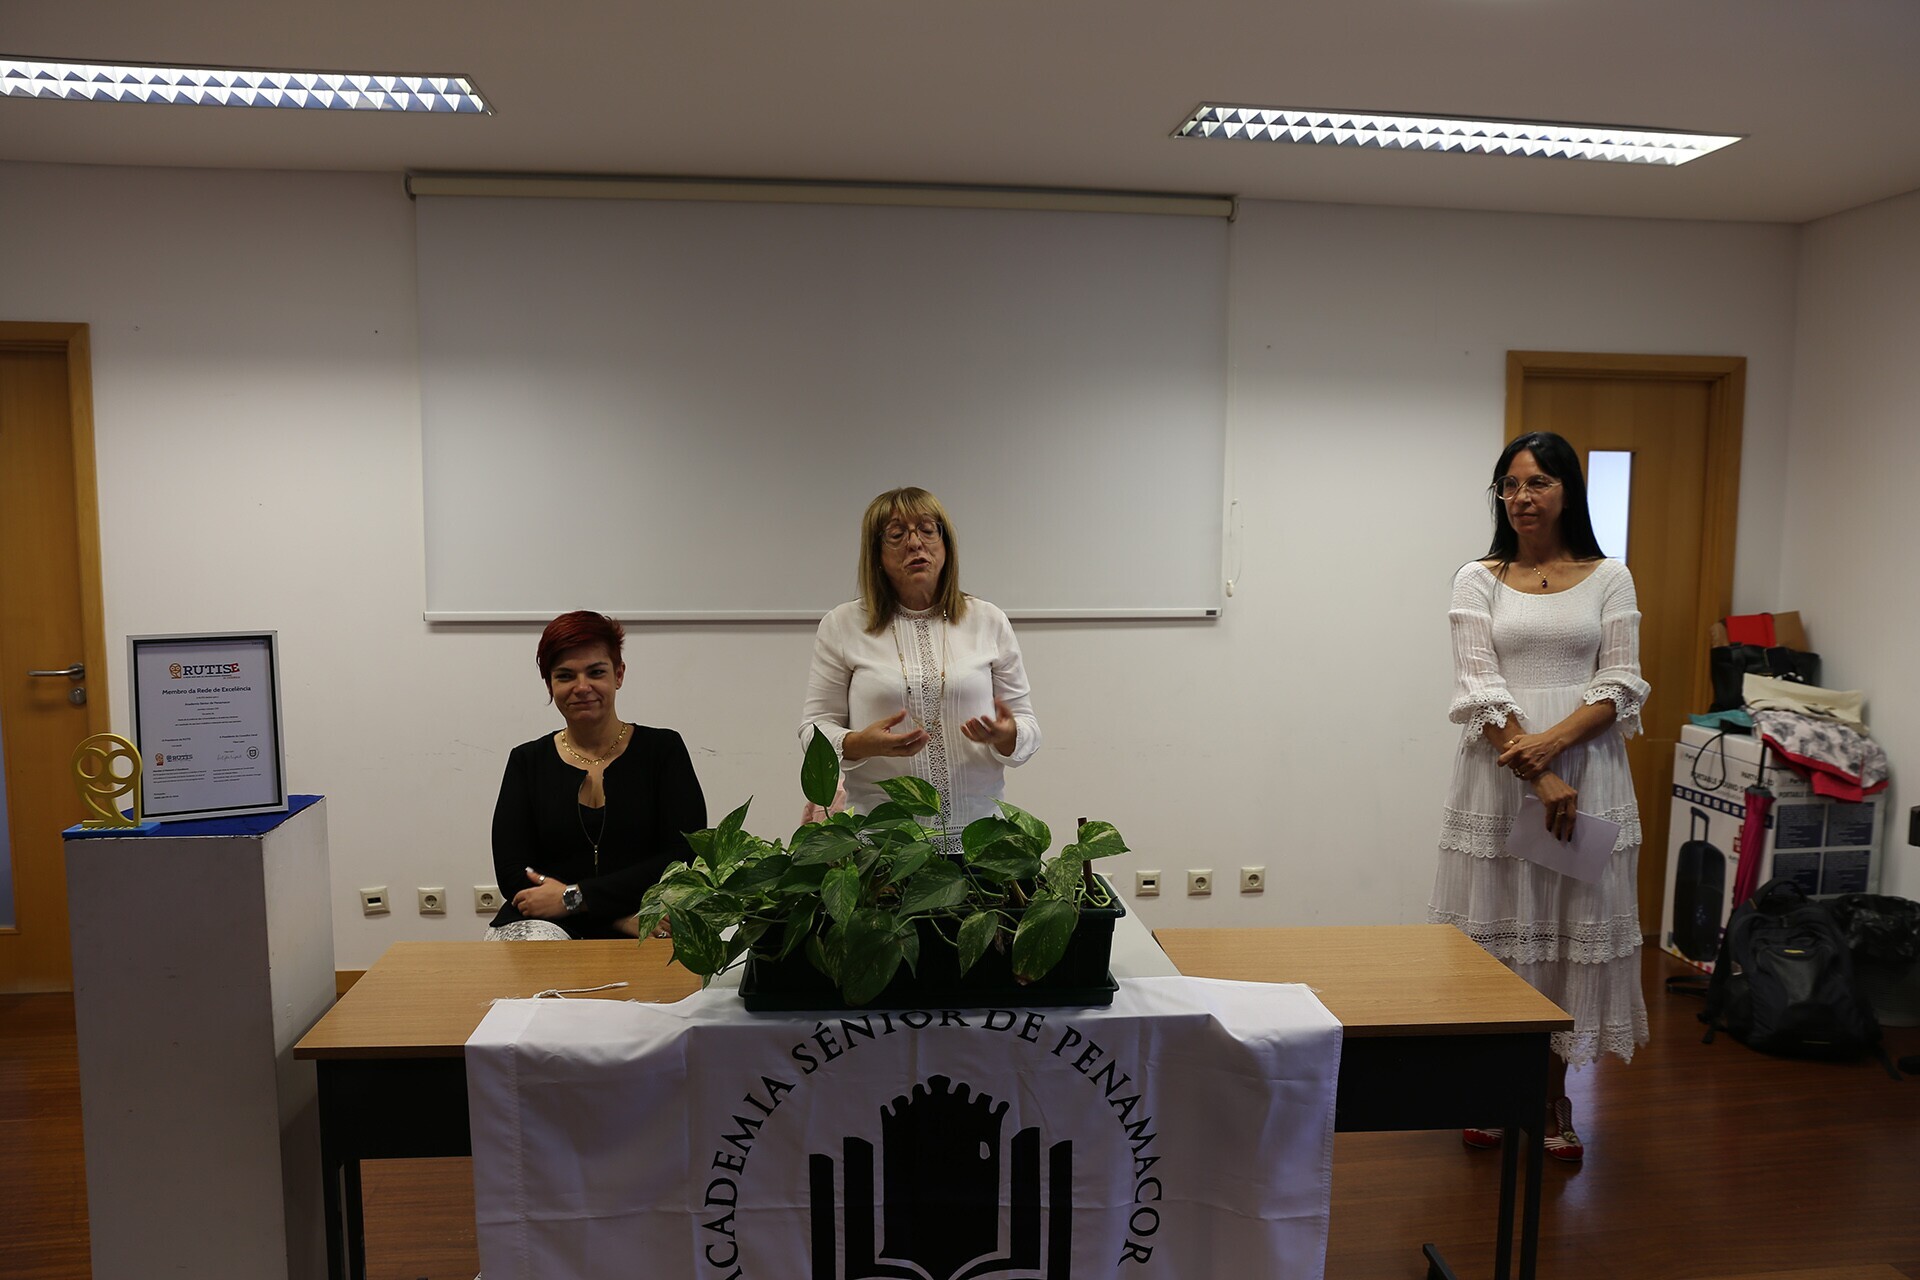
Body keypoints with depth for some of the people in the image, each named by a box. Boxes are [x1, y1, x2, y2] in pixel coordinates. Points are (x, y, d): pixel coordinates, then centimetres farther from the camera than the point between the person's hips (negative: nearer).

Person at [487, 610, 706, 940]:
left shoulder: (663, 749, 8)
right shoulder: (527, 761, 13)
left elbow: (686, 860, -3)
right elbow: (511, 871, 2)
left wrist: (574, 897, -8)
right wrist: (625, 918, -11)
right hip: (547, 925, 1)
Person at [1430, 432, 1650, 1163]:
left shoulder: (1609, 579, 7)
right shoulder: (1478, 580, 3)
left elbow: (1621, 685, -1)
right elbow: (1480, 689, -6)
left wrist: (1554, 741, -17)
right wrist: (1538, 778, -15)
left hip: (1586, 771, 1)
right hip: (1497, 777, -1)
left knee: (1574, 925, 7)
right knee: (1494, 924, 5)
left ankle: (1554, 1094, 22)